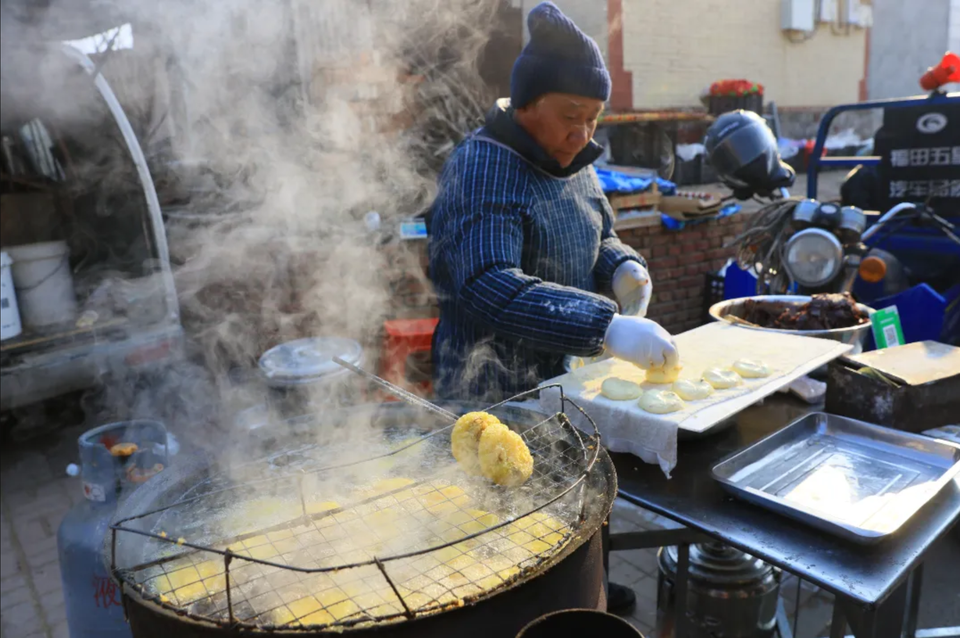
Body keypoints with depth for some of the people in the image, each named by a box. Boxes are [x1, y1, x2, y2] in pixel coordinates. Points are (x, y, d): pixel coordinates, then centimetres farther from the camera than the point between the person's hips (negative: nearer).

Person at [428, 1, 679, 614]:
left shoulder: (573, 162, 7)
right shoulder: (481, 169, -20)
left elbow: (598, 238, 20)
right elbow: (490, 288, -33)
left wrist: (623, 266, -4)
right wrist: (606, 326, -40)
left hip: (565, 376, 8)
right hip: (499, 392, -8)